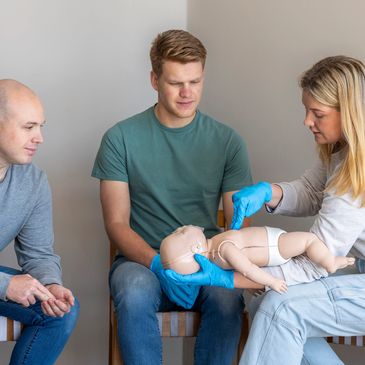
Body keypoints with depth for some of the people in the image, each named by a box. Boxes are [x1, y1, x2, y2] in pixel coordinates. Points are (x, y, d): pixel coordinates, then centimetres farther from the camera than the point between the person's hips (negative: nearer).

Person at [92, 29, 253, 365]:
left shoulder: (227, 141, 5)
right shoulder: (121, 139, 0)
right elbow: (117, 223, -2)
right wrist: (159, 263, -21)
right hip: (142, 259, -1)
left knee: (227, 296, -32)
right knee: (135, 294, -35)